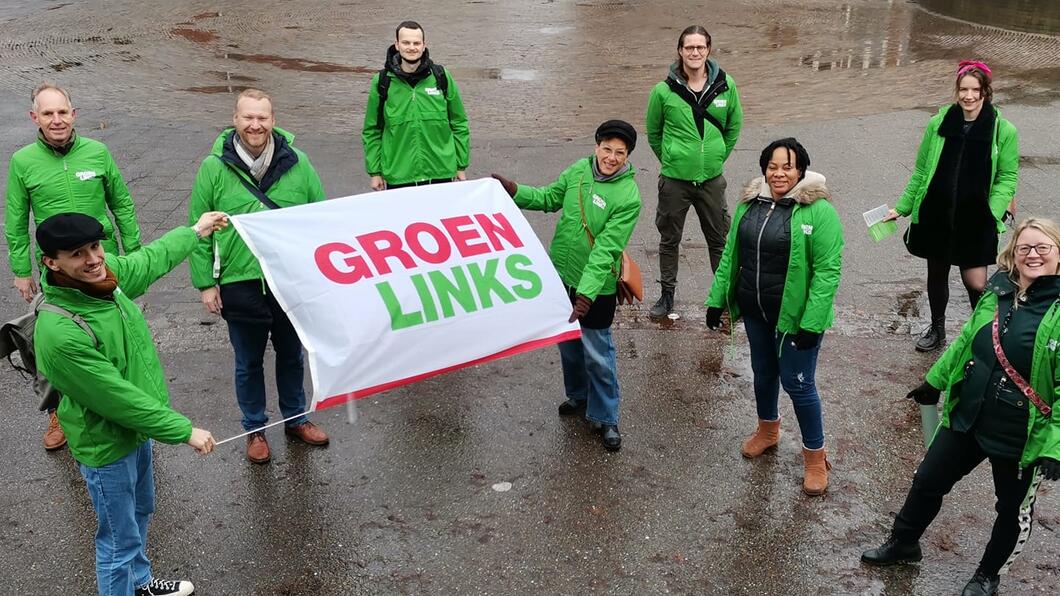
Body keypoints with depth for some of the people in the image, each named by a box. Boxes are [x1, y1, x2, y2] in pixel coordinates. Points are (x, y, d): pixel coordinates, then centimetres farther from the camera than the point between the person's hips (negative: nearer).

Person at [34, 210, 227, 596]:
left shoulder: (105, 273, -13)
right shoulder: (59, 333, -36)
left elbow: (149, 262, 11)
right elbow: (118, 398, -29)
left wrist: (195, 232, 24)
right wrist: (184, 430, -21)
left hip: (134, 429, 9)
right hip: (106, 448, -9)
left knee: (140, 513, 29)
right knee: (120, 541, 10)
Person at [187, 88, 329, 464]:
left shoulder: (297, 163, -3)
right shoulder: (214, 167, -7)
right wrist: (205, 283, -4)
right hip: (240, 284, -1)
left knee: (292, 355, 19)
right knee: (248, 363, 14)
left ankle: (295, 418, 39)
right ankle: (255, 429, 33)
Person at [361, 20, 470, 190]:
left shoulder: (442, 77, 1)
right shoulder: (382, 82, -1)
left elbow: (459, 124, 7)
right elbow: (372, 131, 6)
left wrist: (461, 167, 6)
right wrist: (374, 172, 3)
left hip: (441, 174, 1)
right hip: (398, 177, -1)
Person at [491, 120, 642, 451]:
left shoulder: (628, 197, -21)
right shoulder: (579, 169, -5)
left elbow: (605, 250, -26)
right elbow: (549, 199, 11)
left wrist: (586, 293, -31)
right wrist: (513, 191, -2)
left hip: (596, 287, -6)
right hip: (560, 274, 6)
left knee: (597, 354, 3)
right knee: (567, 340, 21)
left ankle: (605, 418, 21)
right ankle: (578, 396, 44)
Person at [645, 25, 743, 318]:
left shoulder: (726, 86, -6)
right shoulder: (663, 91, -11)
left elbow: (734, 126, 10)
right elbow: (653, 132, 5)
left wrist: (718, 157, 9)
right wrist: (671, 160, 6)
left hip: (712, 178, 1)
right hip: (674, 179, -1)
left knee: (720, 239, 12)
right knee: (669, 239, 12)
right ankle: (667, 295, 28)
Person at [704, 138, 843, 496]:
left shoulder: (818, 211, -18)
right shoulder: (750, 204, 2)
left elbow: (828, 271, -19)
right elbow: (730, 255, 10)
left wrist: (812, 324, -22)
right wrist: (717, 299, 9)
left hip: (795, 316, -6)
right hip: (755, 311, 6)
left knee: (797, 384, 2)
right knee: (763, 373, 22)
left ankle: (815, 456, 21)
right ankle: (767, 430, 47)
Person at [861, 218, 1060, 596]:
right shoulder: (998, 292, -1)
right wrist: (935, 381, 20)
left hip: (1021, 436, -5)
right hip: (967, 417, 5)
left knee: (1013, 509, 16)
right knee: (928, 481, 17)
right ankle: (903, 544, 41)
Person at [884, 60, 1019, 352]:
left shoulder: (1003, 131, -5)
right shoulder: (939, 123, 0)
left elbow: (1007, 178, -2)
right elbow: (921, 171, 8)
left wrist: (992, 213, -16)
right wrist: (902, 207, 8)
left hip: (975, 218, -2)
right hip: (936, 214, 3)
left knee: (975, 282, -5)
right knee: (937, 273, 17)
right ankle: (937, 329, 38)